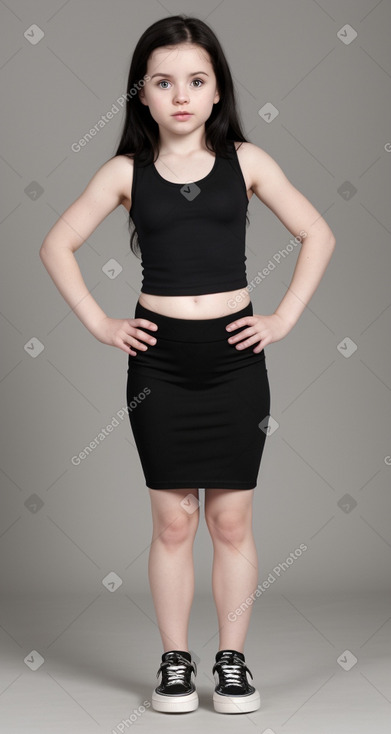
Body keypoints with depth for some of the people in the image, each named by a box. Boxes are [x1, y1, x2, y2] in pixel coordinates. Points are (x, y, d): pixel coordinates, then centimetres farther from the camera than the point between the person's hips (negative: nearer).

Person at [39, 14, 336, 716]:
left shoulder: (245, 160, 2)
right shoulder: (126, 172, 2)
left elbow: (318, 236, 7)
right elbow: (57, 245, 8)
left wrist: (284, 318, 0)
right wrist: (100, 324, 1)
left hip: (235, 356, 0)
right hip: (160, 359, 0)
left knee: (231, 520, 6)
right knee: (173, 521, 5)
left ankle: (233, 660, 19)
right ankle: (175, 662, 18)